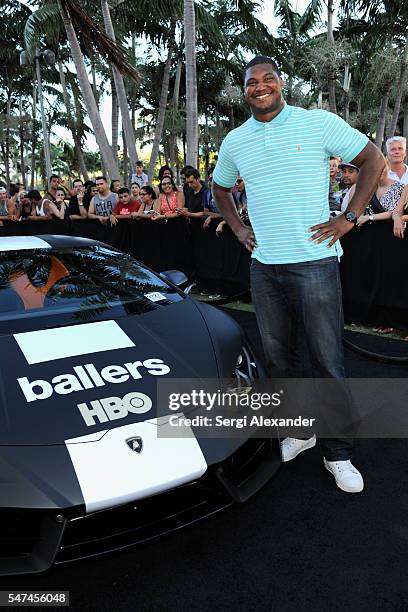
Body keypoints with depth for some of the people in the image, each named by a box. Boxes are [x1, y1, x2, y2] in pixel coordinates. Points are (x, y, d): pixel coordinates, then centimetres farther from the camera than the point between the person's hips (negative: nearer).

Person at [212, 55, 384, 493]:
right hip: (264, 266, 5)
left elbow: (373, 160, 2)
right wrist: (238, 228, 12)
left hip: (313, 262, -4)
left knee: (327, 361, 0)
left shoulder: (318, 123, -1)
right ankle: (297, 430, 32)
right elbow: (219, 188, 26)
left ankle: (338, 454, 16)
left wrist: (349, 217, -5)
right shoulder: (235, 141, 11)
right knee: (277, 356, 12)